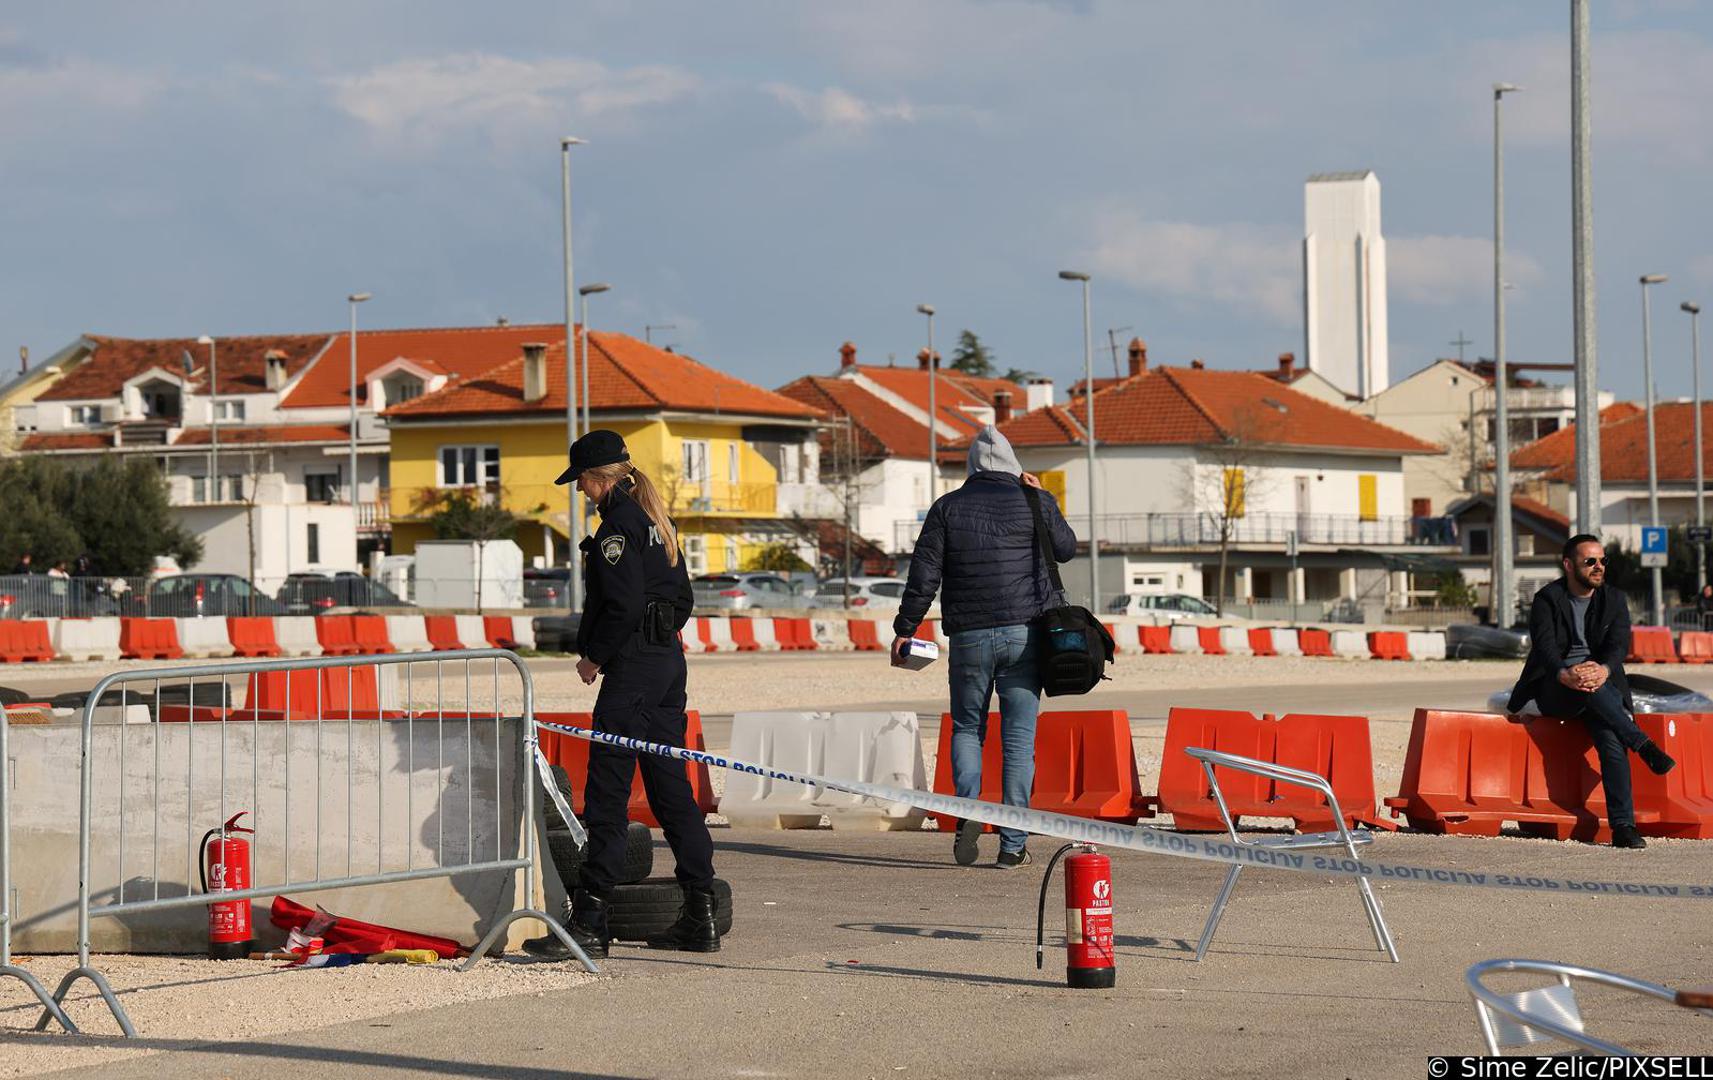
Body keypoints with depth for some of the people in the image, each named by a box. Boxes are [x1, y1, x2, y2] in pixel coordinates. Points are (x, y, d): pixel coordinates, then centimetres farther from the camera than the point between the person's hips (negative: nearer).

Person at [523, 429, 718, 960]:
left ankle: (589, 922, -7)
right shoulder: (656, 521, 15)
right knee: (670, 786, 12)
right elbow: (682, 597, 18)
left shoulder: (618, 524, -13)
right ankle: (700, 916, 12)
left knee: (607, 790, -7)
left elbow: (623, 604, -20)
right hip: (669, 659, 10)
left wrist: (594, 656, -8)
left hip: (632, 667, -10)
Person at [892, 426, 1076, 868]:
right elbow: (1066, 549, 19)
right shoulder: (1033, 504, 2)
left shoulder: (947, 507, 3)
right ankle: (1013, 844, -1)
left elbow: (924, 574, 0)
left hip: (969, 637, 0)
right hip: (1025, 633, 0)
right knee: (1019, 738, 3)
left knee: (966, 729, 16)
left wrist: (904, 629, 5)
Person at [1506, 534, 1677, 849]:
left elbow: (1619, 645, -6)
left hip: (1604, 686, 2)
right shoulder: (1546, 600, 1)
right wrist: (1564, 675, -37)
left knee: (1611, 740, -29)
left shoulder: (1614, 600, 10)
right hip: (1554, 691, -2)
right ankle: (1642, 744, -37)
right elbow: (1544, 647, -15)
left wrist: (1604, 670, -30)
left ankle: (1623, 826, -36)